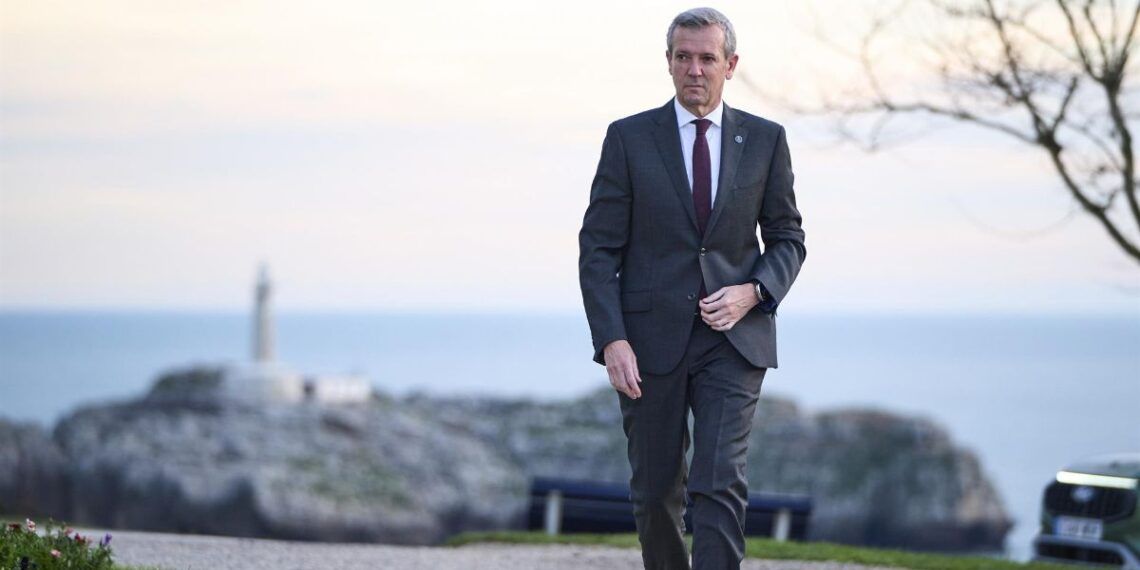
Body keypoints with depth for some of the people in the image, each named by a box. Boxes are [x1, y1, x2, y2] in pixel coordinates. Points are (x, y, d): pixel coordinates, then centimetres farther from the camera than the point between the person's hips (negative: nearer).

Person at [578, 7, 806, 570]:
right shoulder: (629, 138, 1)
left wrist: (753, 291, -9)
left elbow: (787, 238, 12)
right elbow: (598, 249, -2)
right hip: (650, 341, 0)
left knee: (720, 482, -13)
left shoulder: (764, 140, 5)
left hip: (733, 339, 0)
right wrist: (612, 340, -13)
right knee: (656, 489, 9)